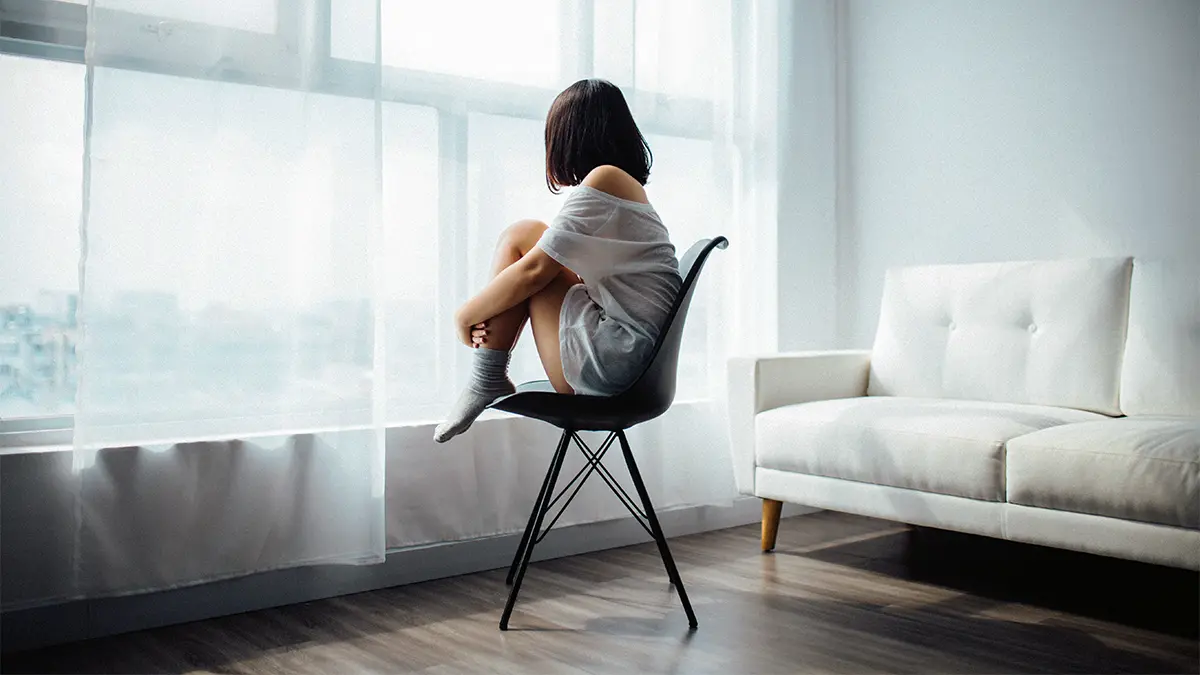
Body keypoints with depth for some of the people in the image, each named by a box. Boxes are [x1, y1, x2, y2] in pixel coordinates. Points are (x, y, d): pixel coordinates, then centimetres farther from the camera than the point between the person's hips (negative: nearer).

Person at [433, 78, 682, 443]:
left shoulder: (604, 178, -9)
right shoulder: (630, 187, 19)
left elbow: (534, 271, -11)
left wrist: (467, 314, 4)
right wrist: (488, 313, 8)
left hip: (610, 359, -10)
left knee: (521, 236, -2)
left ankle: (485, 381, 1)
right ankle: (488, 381, 9)